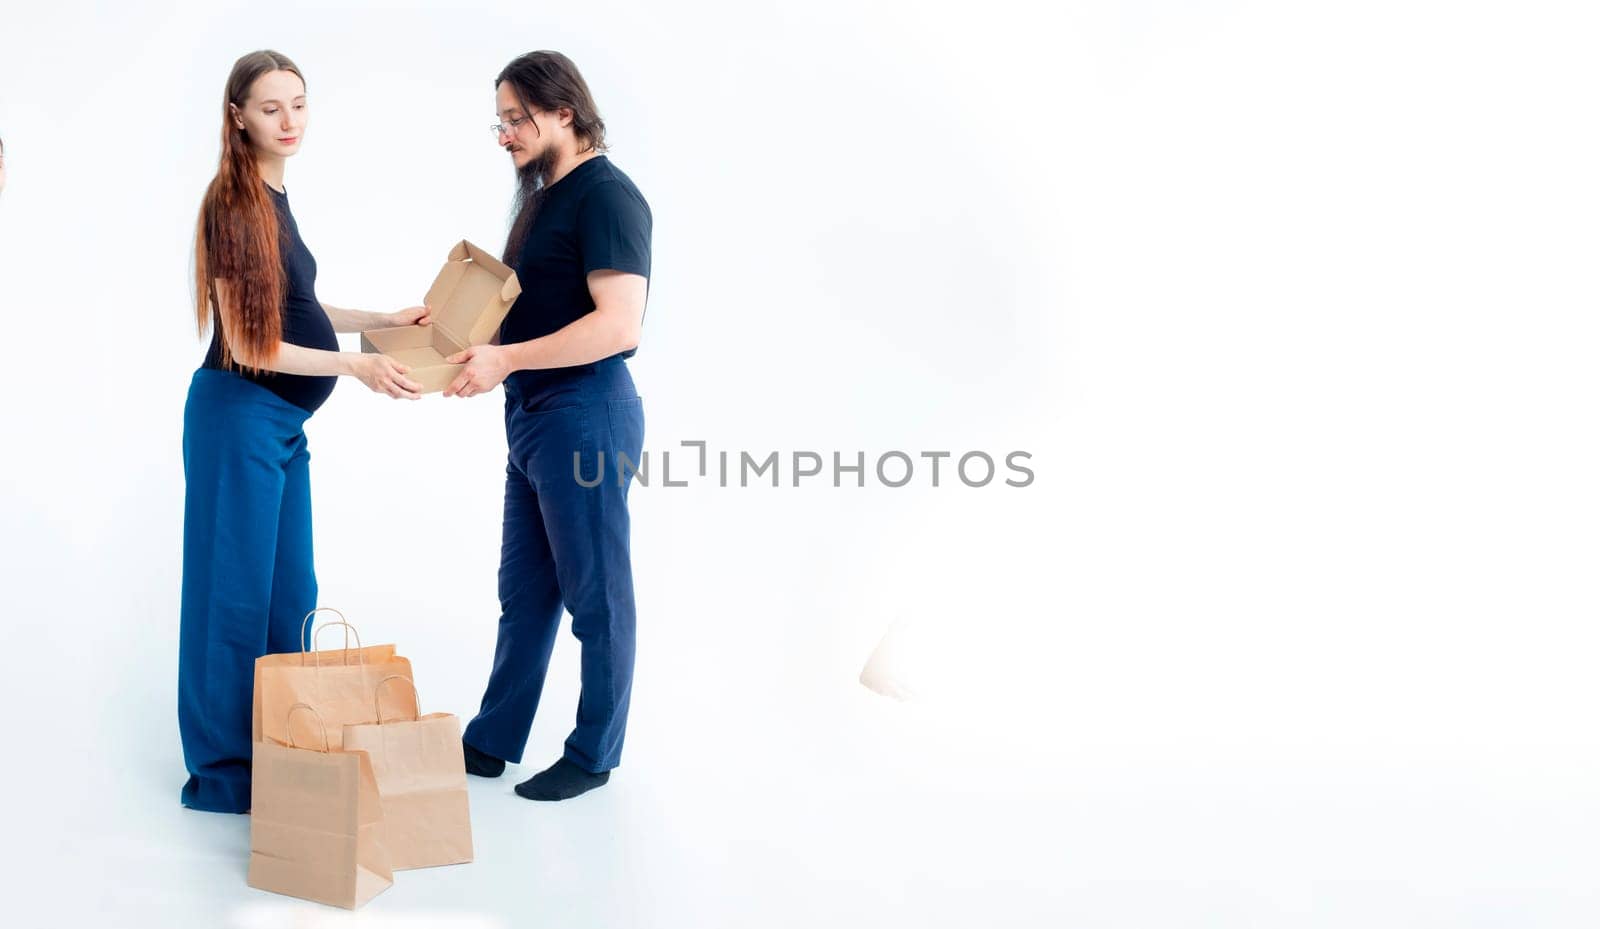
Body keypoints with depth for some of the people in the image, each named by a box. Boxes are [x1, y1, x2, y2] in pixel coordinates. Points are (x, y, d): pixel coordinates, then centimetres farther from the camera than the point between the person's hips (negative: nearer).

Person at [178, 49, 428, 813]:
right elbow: (247, 343, -19)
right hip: (240, 415, -9)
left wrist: (384, 320, 20)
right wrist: (355, 366, -22)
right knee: (235, 591, 0)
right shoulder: (233, 205, -16)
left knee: (290, 590, 14)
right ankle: (224, 771, 10)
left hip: (283, 420, 9)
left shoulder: (274, 199, 11)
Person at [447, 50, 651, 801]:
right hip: (535, 417, 10)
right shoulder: (547, 196, 14)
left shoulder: (606, 195, -15)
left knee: (595, 595, 3)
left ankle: (594, 756, 16)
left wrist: (506, 360, -25)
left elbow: (618, 325, -24)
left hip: (585, 416, -9)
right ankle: (492, 742, 25)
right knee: (523, 591, 15)